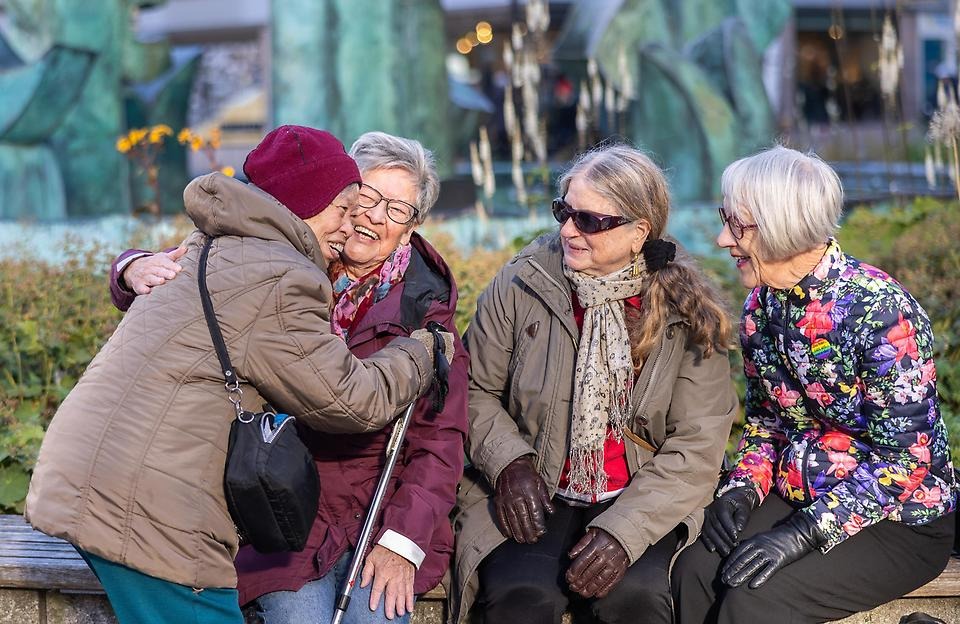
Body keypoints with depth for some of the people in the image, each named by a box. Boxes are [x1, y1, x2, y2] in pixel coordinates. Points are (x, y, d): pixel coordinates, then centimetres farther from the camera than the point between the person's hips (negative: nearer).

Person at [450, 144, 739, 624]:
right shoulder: (521, 286, -2)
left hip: (643, 499, 0)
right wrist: (508, 460, -13)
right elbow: (474, 389, 6)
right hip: (535, 496, 0)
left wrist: (623, 530, -18)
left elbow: (698, 445, -7)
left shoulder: (687, 310, -5)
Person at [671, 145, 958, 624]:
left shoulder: (881, 310, -21)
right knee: (694, 571, -19)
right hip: (797, 496, 6)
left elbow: (903, 458, -22)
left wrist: (806, 532, -27)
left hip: (899, 519, -6)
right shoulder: (762, 304, 2)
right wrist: (743, 487, -6)